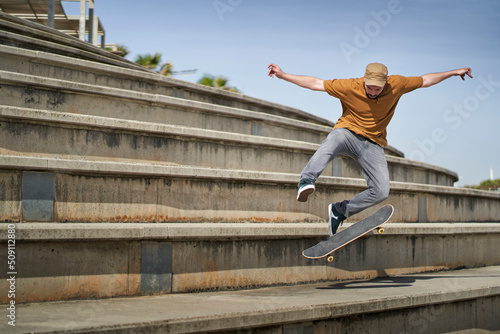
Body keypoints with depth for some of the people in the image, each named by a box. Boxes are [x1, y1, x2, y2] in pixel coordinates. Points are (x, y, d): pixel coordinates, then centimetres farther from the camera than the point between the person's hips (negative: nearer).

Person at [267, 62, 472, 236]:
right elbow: (316, 84, -10)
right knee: (334, 140, -42)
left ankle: (339, 210, 2)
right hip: (348, 133, -3)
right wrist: (283, 75, -15)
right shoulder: (349, 87, -13)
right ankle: (306, 181, -59)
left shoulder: (397, 84, -7)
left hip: (373, 145, 3)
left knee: (381, 192, -15)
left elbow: (425, 81, 6)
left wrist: (453, 73, 9)